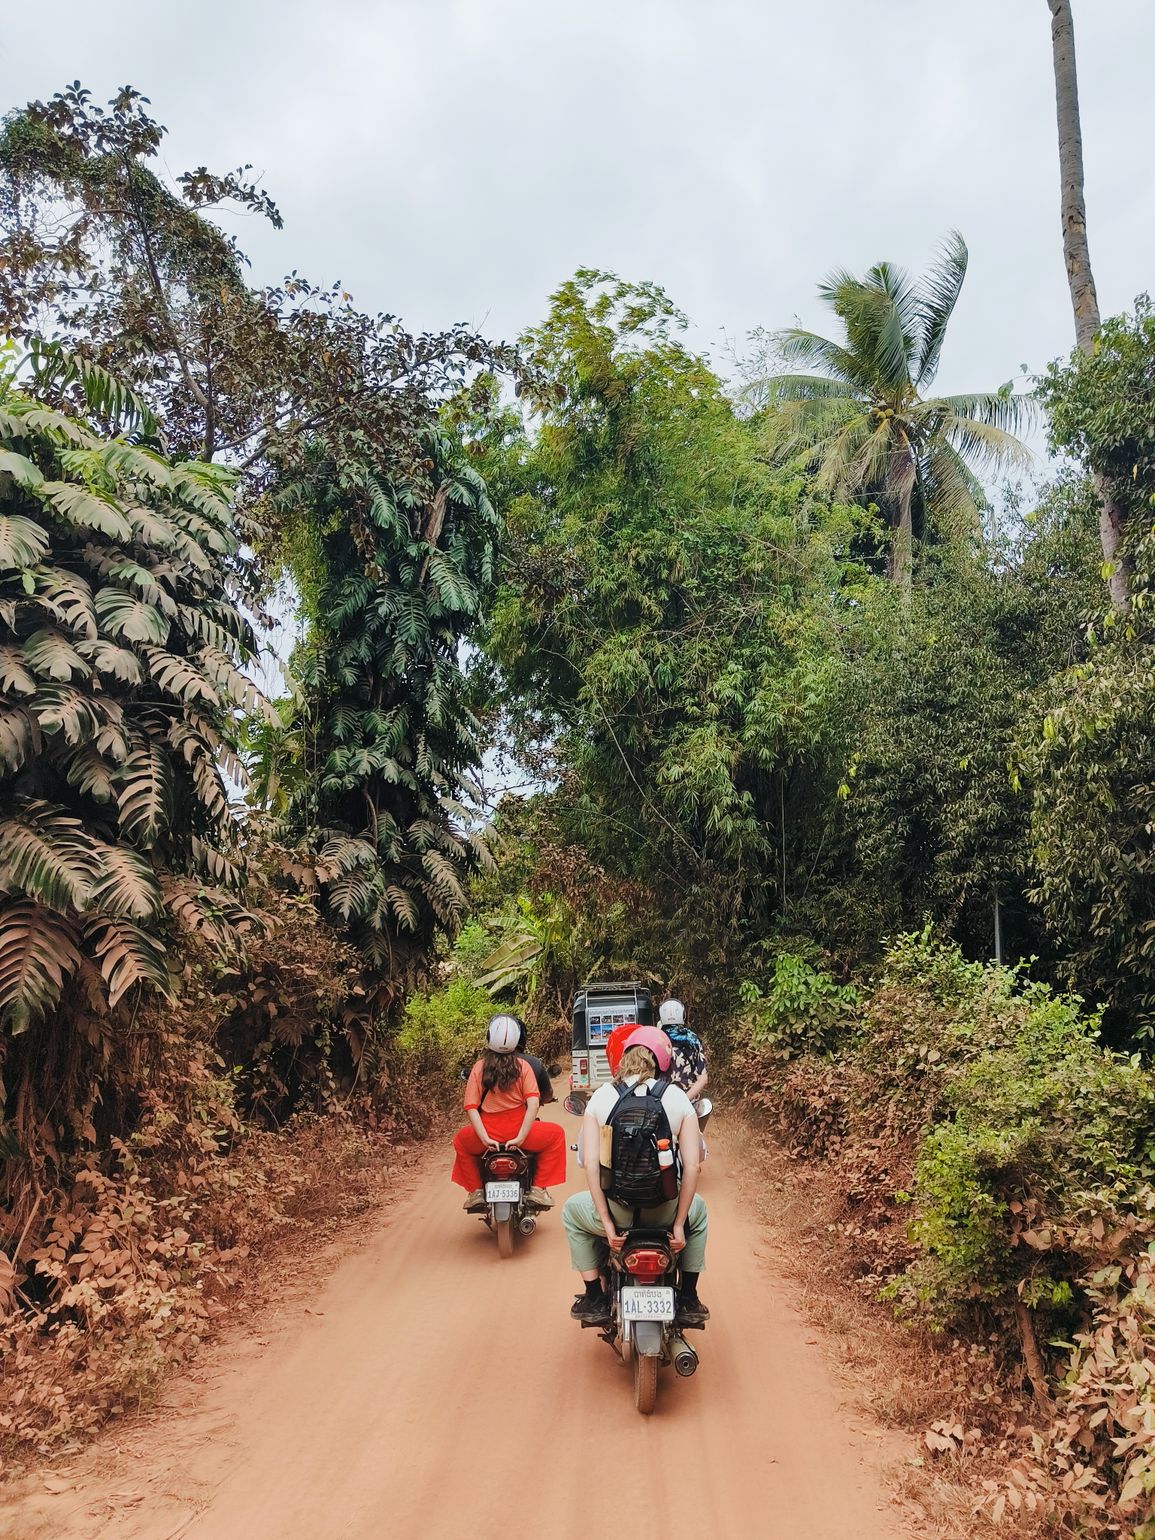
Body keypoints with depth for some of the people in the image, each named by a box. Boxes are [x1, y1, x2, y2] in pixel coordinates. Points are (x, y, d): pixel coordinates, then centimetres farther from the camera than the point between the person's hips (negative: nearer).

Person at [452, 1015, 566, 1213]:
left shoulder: (479, 1067, 0)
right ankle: (538, 1188, 16)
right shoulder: (522, 1065, -2)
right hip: (518, 1132, -1)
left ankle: (476, 1191, 24)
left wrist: (485, 1138, -10)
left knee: (460, 1140, 34)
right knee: (556, 1134, 24)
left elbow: (471, 1107, -8)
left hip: (488, 1134, 2)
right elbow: (533, 1103, -14)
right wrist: (521, 1137, -14)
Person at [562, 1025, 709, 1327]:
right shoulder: (678, 1098, -2)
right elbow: (692, 1164, -6)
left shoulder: (601, 1097, -2)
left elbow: (591, 1164, -8)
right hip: (666, 1211, 1)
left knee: (572, 1210, 33)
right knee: (697, 1210, 37)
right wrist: (678, 1224, 1)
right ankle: (688, 1300, 33)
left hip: (616, 1210, -1)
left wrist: (608, 1224, -4)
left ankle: (595, 1299, 28)